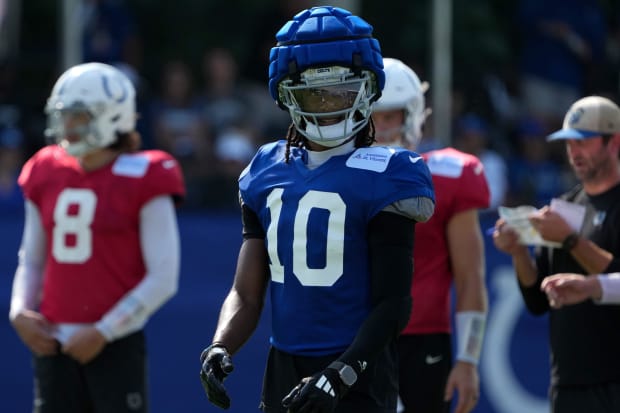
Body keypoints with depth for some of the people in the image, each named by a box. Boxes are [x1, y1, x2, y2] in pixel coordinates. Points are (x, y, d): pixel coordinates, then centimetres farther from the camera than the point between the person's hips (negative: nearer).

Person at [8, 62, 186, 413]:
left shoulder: (142, 183, -7)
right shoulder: (47, 176, 9)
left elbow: (163, 278, -9)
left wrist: (102, 332, -12)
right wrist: (20, 312, 1)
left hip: (116, 346, -5)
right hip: (56, 345, 5)